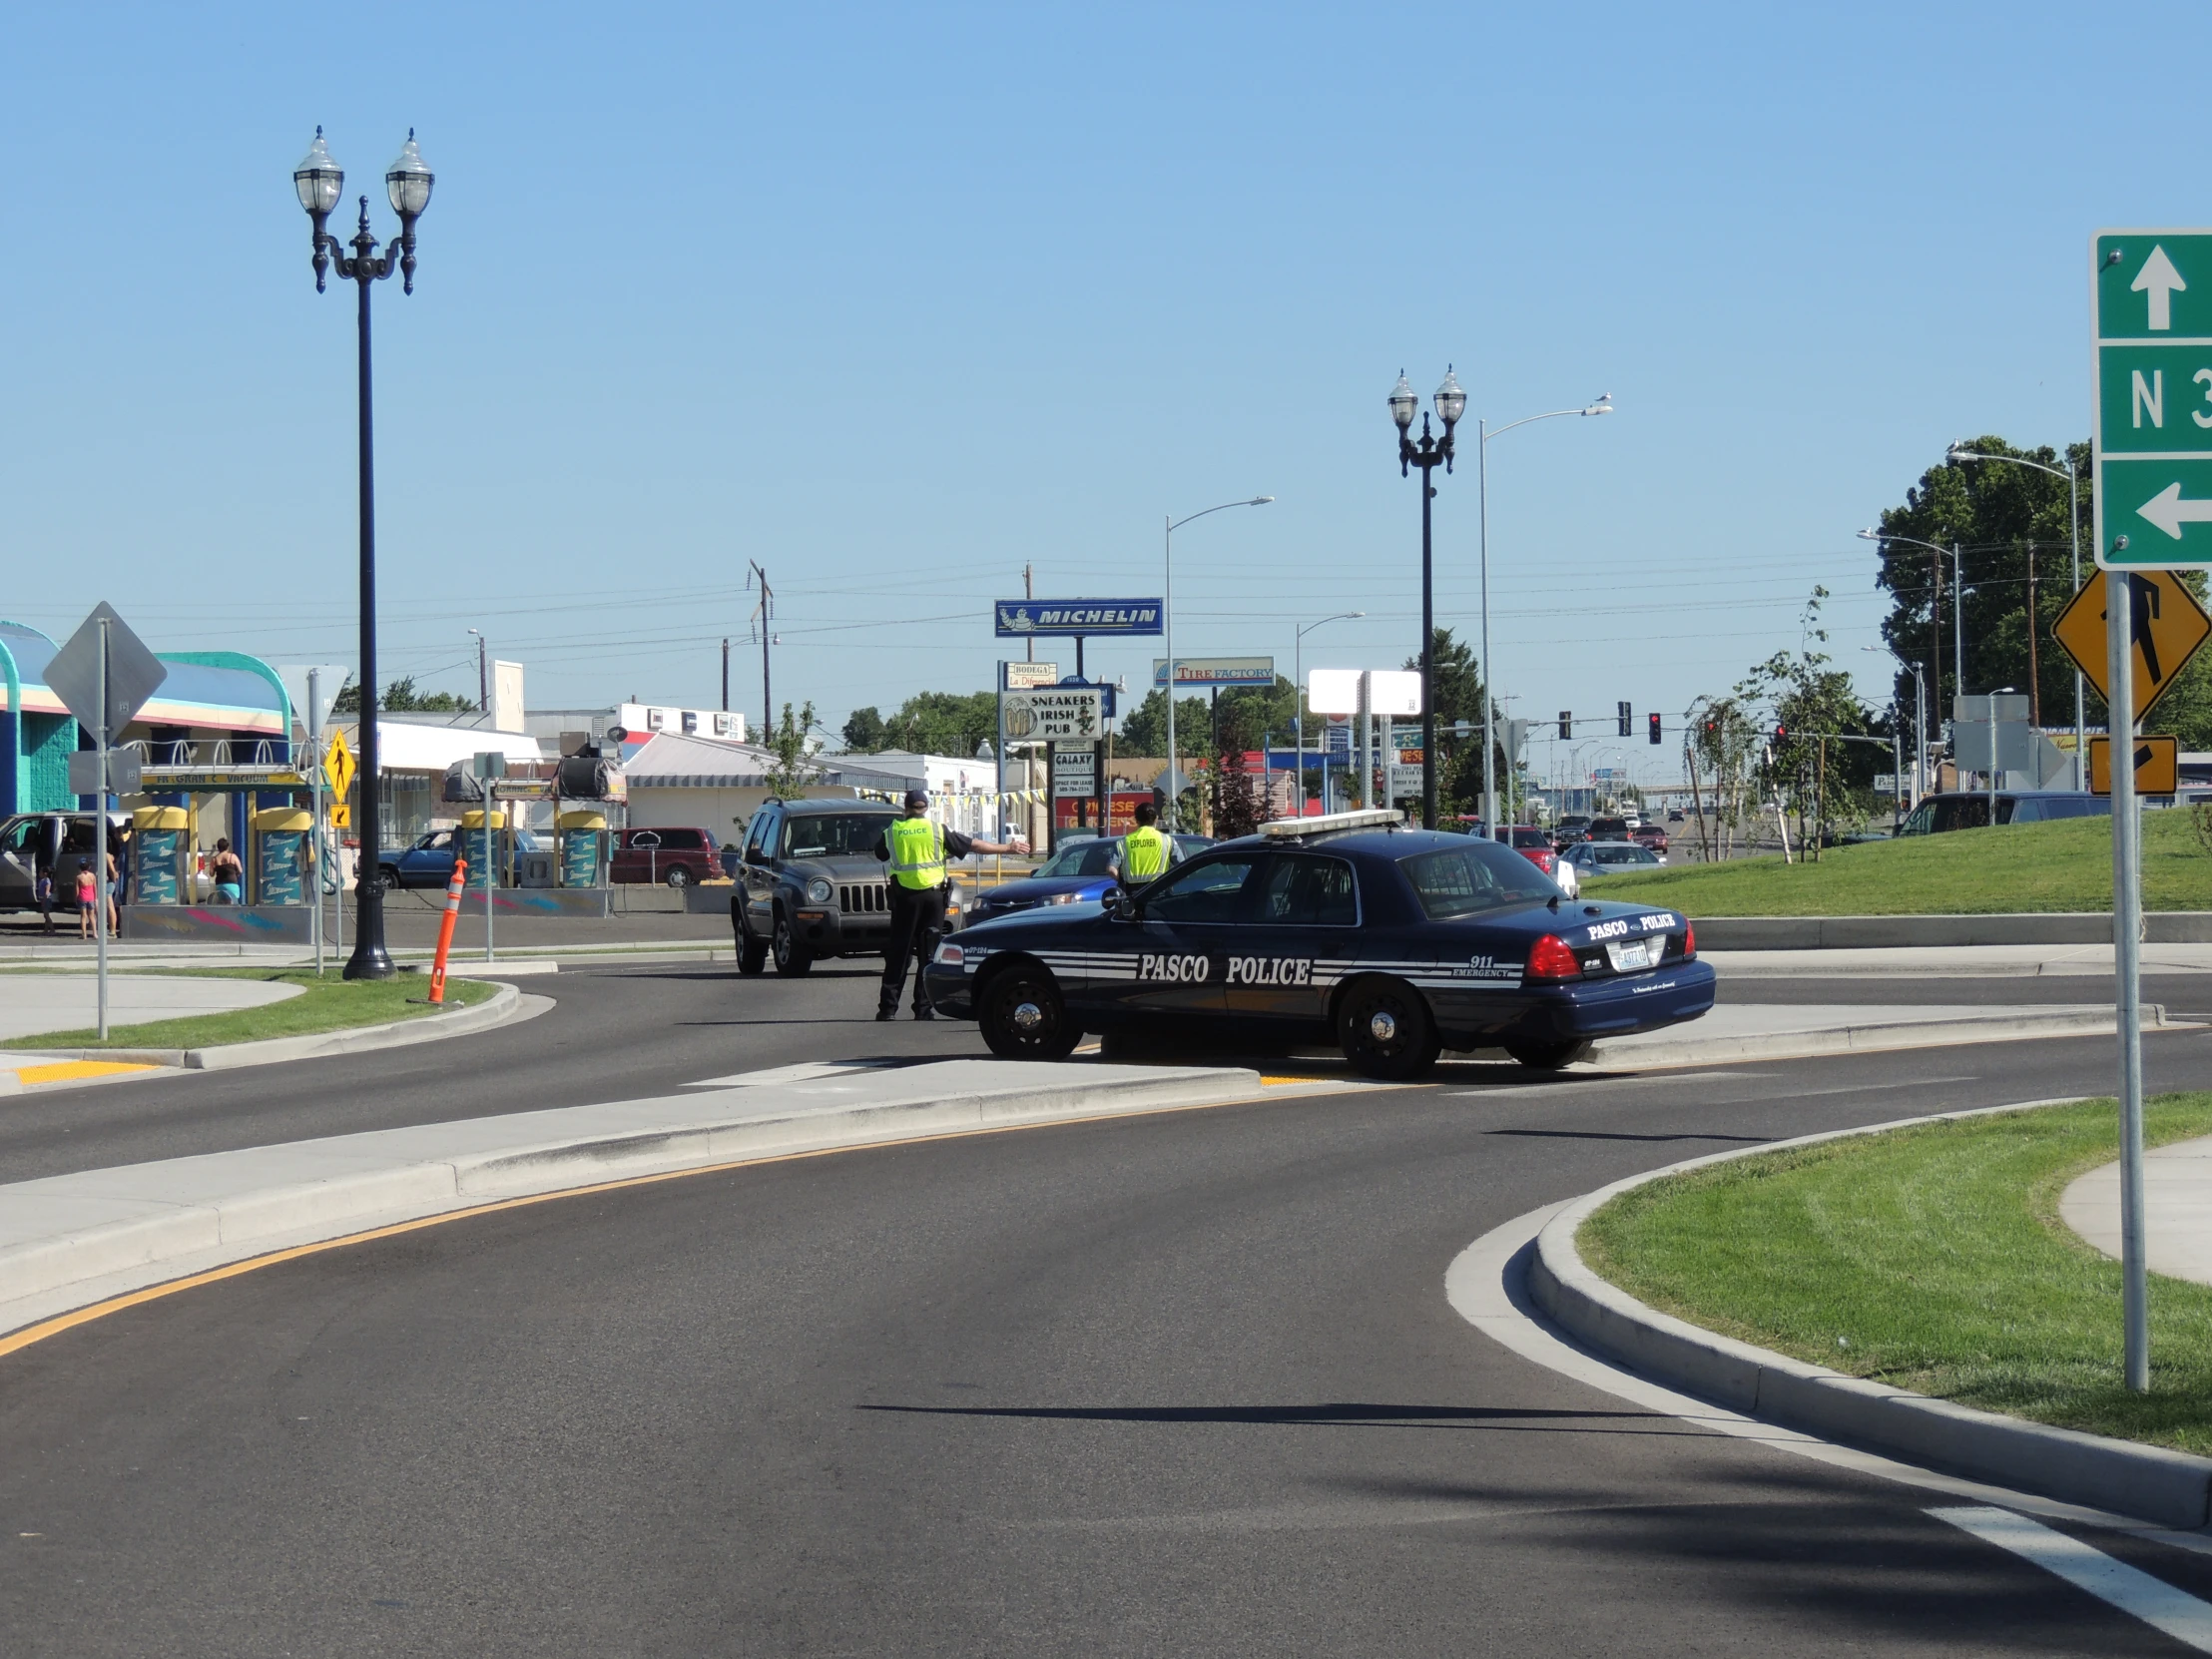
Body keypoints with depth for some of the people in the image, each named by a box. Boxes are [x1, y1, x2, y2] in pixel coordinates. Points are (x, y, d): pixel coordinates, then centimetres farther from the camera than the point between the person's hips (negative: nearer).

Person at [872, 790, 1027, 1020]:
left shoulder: (892, 832, 3)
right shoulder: (936, 831, 0)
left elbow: (879, 852, 21)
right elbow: (973, 846, 4)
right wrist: (1008, 848, 12)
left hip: (904, 897, 0)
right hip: (932, 895, 0)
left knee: (898, 952, 4)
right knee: (928, 953, 4)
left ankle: (888, 1008, 1)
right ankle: (924, 1008, 1)